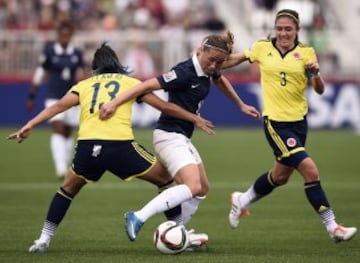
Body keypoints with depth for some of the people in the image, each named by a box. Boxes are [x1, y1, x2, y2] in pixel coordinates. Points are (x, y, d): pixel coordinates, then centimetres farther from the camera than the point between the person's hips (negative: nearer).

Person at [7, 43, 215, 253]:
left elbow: (59, 106, 10)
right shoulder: (130, 82, 21)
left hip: (87, 145, 2)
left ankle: (44, 240, 23)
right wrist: (195, 119, 32)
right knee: (165, 179, 16)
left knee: (69, 188, 29)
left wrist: (29, 126, 5)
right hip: (120, 144, -2)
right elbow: (165, 106, 22)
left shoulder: (84, 85, 24)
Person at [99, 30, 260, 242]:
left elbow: (221, 81, 29)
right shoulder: (185, 72, -22)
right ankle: (138, 218, -30)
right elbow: (148, 85, -26)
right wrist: (114, 103, -31)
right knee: (193, 186, -25)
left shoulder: (210, 70, 4)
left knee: (203, 188, 15)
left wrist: (241, 105, 37)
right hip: (170, 135, -10)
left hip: (183, 138, 10)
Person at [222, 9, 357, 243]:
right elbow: (236, 59, 16)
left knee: (281, 176, 18)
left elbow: (320, 90, -5)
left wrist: (316, 74, -25)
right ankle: (332, 227, -11)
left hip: (298, 121, 4)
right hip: (275, 122, -4)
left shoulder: (306, 53, -1)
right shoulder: (262, 48, -2)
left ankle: (242, 200, 45)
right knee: (310, 170, -17)